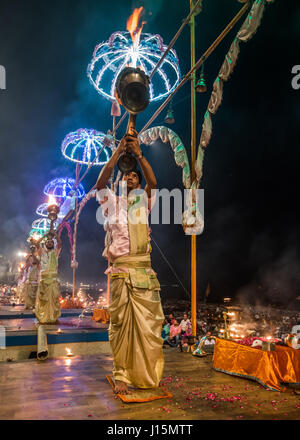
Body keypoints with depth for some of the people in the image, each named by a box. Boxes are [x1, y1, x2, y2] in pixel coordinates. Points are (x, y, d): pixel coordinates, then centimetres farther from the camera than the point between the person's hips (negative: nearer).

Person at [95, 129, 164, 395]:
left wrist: (138, 153, -11)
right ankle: (122, 376, 12)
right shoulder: (113, 202, 12)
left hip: (144, 271, 1)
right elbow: (101, 182, -6)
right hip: (120, 272, -1)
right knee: (120, 325, 1)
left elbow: (153, 182, -3)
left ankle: (150, 377, 14)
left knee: (149, 325, 2)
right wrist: (119, 152, -10)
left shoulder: (143, 201, 15)